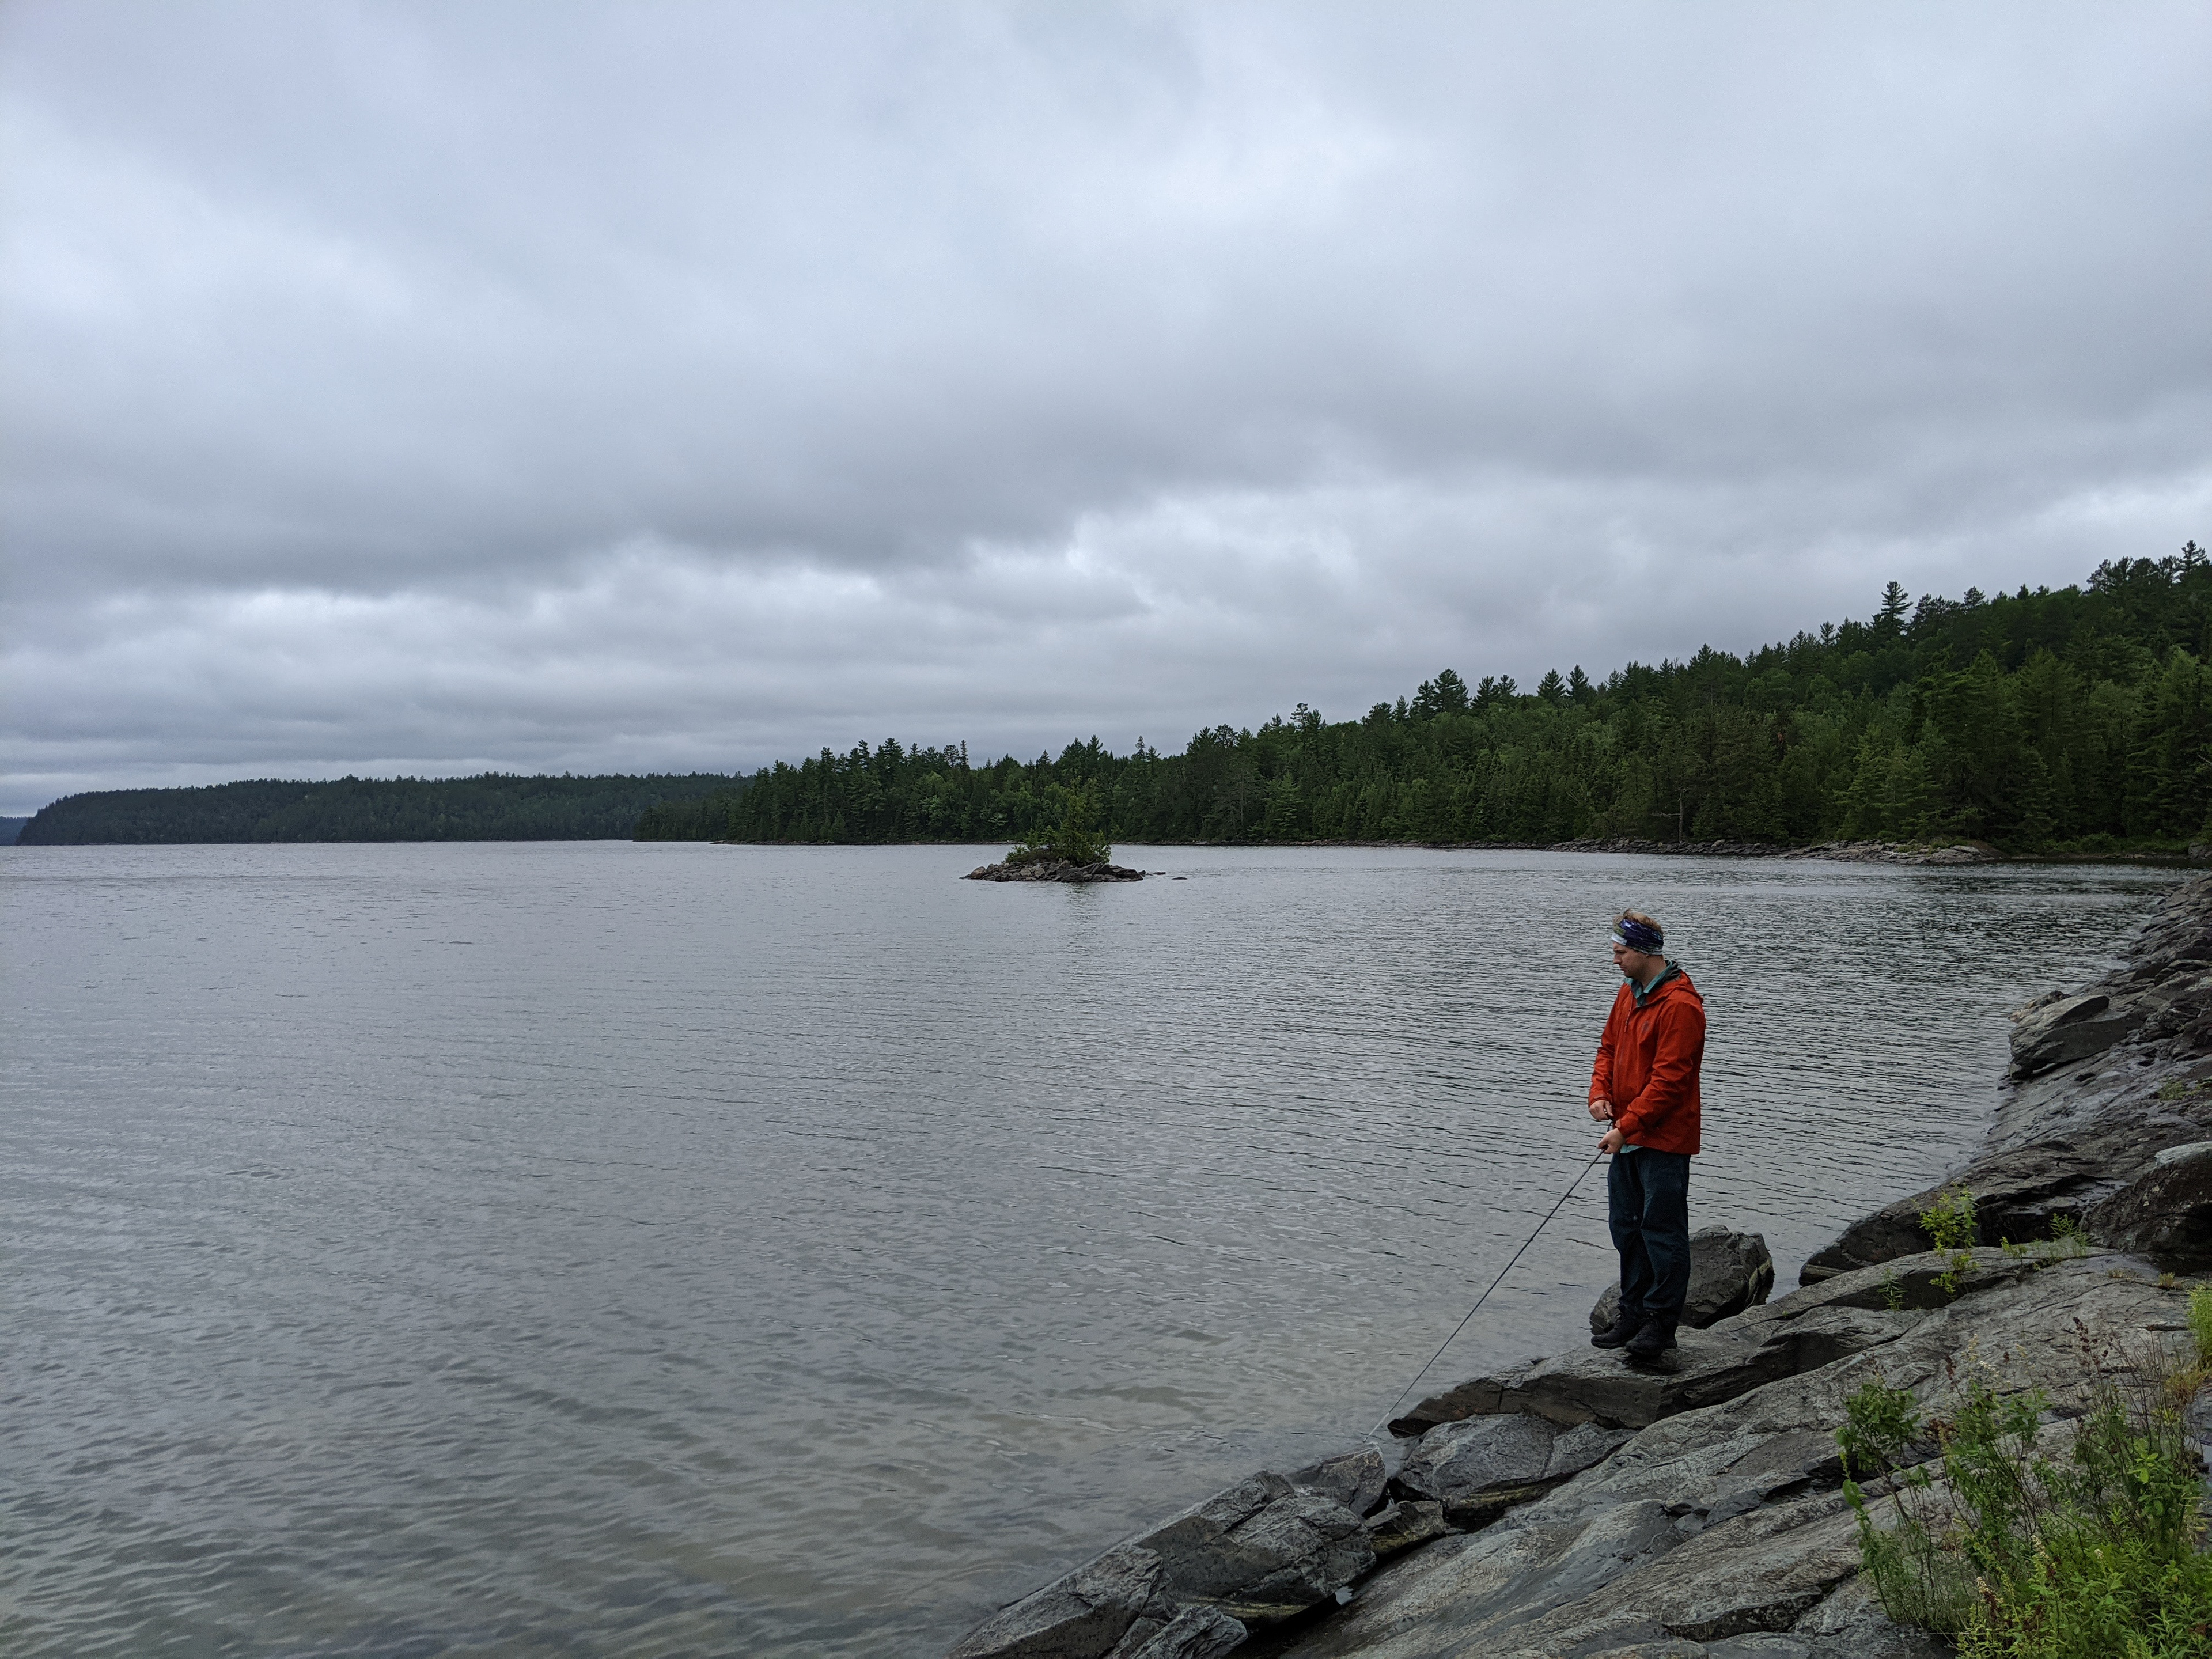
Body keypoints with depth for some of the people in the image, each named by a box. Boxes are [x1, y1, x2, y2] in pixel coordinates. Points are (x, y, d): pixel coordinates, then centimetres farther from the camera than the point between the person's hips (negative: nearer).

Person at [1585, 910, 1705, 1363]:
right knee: (1627, 1226, 14)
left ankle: (1662, 1322, 7)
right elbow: (1609, 1047, 18)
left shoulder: (1680, 1005, -18)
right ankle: (1634, 1314, 24)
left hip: (1664, 1140, -9)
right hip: (1628, 1137, 9)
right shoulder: (1628, 993, 11)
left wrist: (1626, 1126, -20)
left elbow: (1669, 1079, -21)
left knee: (1662, 1230, -2)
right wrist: (1600, 1094, 0)